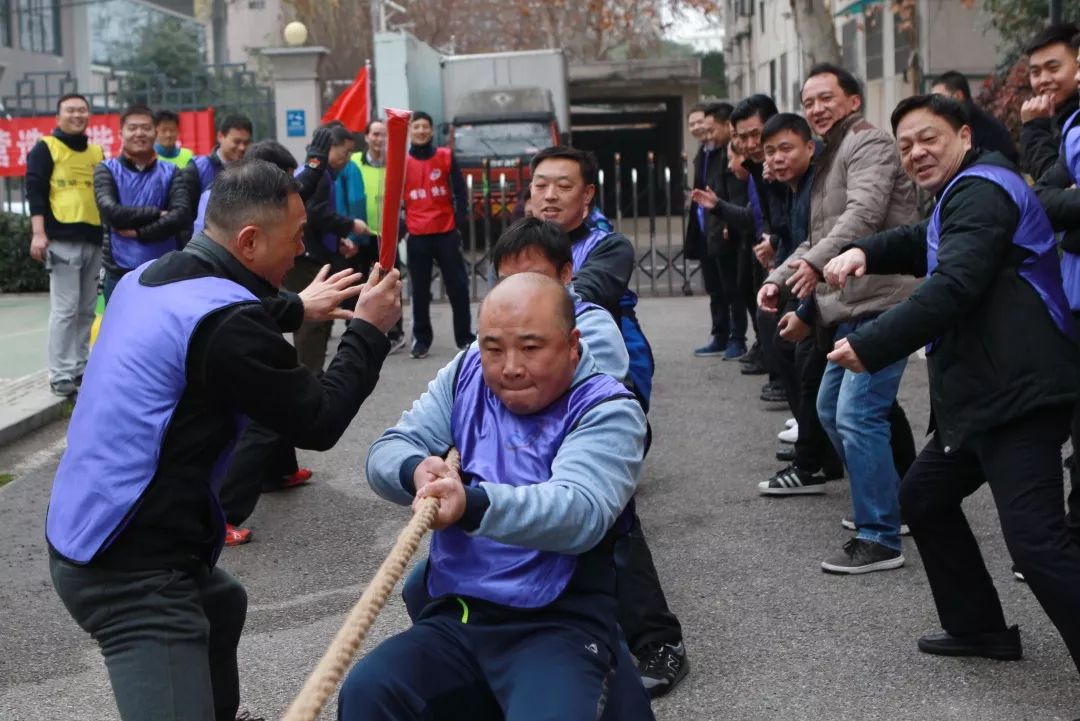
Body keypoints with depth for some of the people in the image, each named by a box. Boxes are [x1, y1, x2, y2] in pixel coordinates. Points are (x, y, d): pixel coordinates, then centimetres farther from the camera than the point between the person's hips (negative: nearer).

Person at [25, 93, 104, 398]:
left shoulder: (96, 152, 17)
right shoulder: (45, 148, 1)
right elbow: (34, 192, -7)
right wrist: (38, 233, -16)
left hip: (93, 240, 6)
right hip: (62, 240, -6)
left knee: (87, 309, 7)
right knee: (65, 309, -7)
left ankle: (80, 367, 15)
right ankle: (60, 374, -4)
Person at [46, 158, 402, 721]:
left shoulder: (152, 278, 6)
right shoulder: (225, 318, -23)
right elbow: (318, 422, -13)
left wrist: (297, 308, 35)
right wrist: (367, 329, -1)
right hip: (131, 571, -11)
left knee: (223, 604, 34)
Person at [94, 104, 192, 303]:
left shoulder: (171, 173, 6)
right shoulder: (107, 171, 3)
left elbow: (182, 216, -10)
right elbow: (110, 212, -13)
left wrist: (138, 231, -14)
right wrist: (157, 213, -10)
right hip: (120, 274, -1)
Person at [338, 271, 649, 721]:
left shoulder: (608, 410, -7)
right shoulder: (466, 375, 10)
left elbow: (581, 511, -24)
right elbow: (386, 451, 5)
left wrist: (472, 504, -41)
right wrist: (415, 470, -21)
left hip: (558, 625, -4)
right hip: (454, 617, 4)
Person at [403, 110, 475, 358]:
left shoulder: (446, 156, 4)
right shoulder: (402, 162, 3)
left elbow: (460, 192, 5)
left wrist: (460, 222, -3)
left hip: (446, 233, 0)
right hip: (417, 236, 0)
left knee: (458, 287, 2)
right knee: (420, 291, 5)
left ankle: (465, 337, 11)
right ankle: (421, 339, 15)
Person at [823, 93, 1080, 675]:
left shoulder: (980, 189, -11)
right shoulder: (964, 194, 23)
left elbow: (954, 286, -24)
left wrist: (869, 346, -24)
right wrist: (863, 252, 2)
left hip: (1017, 390, -11)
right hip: (984, 390, 11)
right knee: (923, 497, 19)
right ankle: (979, 627, 29)